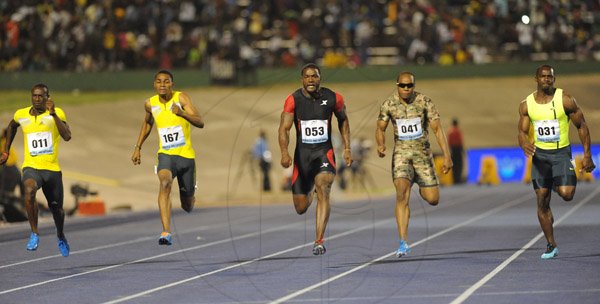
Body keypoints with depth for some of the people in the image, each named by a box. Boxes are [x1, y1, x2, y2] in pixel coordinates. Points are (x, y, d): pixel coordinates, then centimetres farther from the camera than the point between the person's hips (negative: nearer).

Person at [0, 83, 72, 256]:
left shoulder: (56, 113, -5)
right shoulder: (21, 115, 4)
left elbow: (67, 136, -20)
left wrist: (53, 114, -26)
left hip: (52, 169, 0)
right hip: (31, 167, 0)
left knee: (56, 208, 12)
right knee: (29, 190, -33)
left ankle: (60, 236, 45)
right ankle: (34, 233, -20)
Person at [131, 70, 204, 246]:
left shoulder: (181, 98, -10)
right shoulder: (150, 104, 1)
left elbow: (200, 123, -20)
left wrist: (182, 113, -36)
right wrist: (137, 148, 18)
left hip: (186, 155, -1)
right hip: (165, 154, 1)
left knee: (187, 206, 10)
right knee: (165, 183, -33)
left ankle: (189, 198, 52)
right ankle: (166, 232, -41)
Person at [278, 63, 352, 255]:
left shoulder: (333, 98, -3)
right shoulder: (293, 100, -9)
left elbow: (343, 120, 16)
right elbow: (284, 128, -16)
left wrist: (347, 148, 12)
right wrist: (284, 152, -33)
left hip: (324, 152, -1)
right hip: (302, 153, 1)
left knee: (323, 189, -27)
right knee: (301, 209, 5)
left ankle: (319, 241, -27)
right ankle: (308, 195, 47)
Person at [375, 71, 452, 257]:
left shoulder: (424, 102, -7)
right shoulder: (389, 104, -3)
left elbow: (437, 129, -6)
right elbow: (380, 128, 10)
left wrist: (447, 156, -12)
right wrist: (381, 145, -12)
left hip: (422, 153, 1)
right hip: (401, 153, -1)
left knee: (433, 200, -1)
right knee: (402, 196, -20)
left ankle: (421, 187, 39)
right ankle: (404, 243, -20)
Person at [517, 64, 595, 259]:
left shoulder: (565, 100, -8)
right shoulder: (526, 105, 1)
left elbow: (582, 126, -1)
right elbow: (522, 132, 3)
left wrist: (587, 155, -5)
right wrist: (524, 144, -22)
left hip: (562, 153, -3)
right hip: (539, 154, 3)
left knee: (566, 194, -21)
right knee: (542, 202, 1)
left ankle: (558, 184, 18)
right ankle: (551, 245, 14)